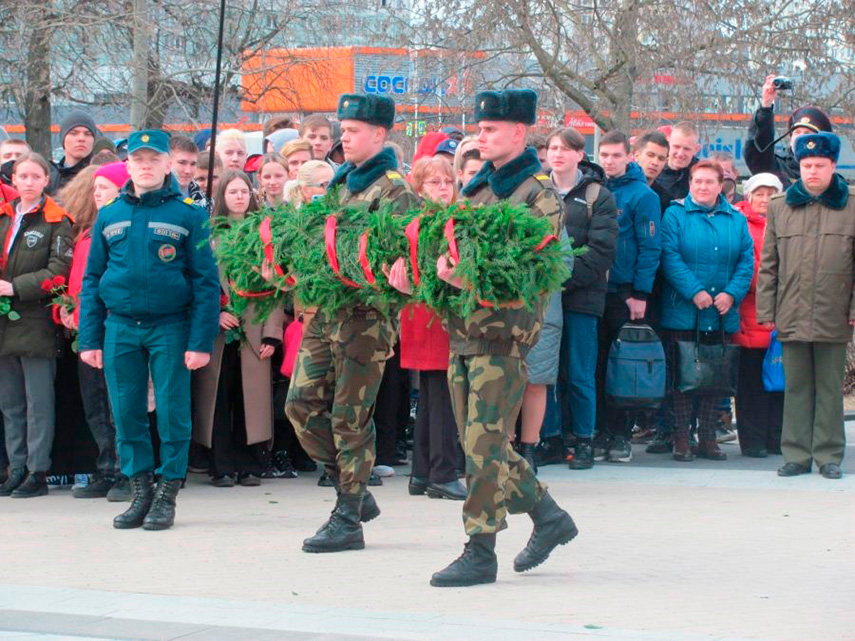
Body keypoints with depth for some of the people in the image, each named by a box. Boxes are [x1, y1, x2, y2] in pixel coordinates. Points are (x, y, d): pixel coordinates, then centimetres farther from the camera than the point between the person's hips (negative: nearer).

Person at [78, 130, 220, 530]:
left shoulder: (188, 214, 0)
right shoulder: (109, 216, 10)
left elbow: (206, 282, -3)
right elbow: (91, 280, 11)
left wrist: (201, 341, -11)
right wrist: (89, 339, 4)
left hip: (171, 327, -3)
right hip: (120, 328, 3)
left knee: (172, 413, -1)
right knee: (126, 414, 4)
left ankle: (167, 494, 9)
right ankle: (140, 492, 14)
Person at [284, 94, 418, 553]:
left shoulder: (393, 189, -9)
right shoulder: (342, 182, 16)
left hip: (366, 315, -8)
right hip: (324, 310, 8)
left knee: (350, 416, -3)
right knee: (302, 404, 5)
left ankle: (348, 520, 5)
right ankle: (355, 493, 19)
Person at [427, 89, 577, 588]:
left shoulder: (540, 195, -8)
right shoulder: (480, 186, 16)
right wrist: (443, 262, -12)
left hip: (505, 331, -8)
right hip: (463, 329, 8)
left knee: (486, 444, -7)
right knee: (479, 443, 12)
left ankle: (480, 553, -1)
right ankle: (550, 518, 27)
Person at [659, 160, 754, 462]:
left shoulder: (736, 220, 11)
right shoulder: (675, 215, 1)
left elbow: (746, 261, 5)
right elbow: (670, 257, -9)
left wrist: (731, 293, -11)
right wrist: (694, 292, -18)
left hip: (722, 316, 3)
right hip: (682, 313, -3)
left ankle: (708, 437, 12)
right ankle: (681, 438, 3)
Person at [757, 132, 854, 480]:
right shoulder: (779, 207, 9)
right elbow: (768, 264, 10)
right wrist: (766, 310, 4)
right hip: (792, 317, 2)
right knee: (796, 387, 6)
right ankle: (797, 454, 11)